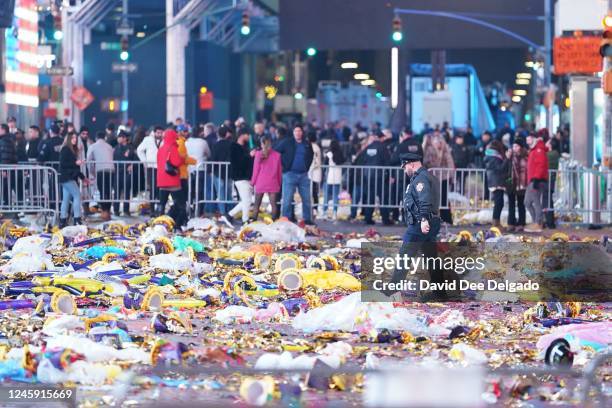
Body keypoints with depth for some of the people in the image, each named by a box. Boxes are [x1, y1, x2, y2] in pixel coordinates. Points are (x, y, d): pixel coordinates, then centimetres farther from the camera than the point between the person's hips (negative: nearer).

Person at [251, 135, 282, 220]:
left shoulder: (258, 154, -7)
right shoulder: (277, 155, 0)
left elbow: (256, 169, -3)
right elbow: (280, 171, 5)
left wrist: (253, 181, 9)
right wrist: (279, 183, 14)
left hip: (260, 183, -1)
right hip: (273, 184, 1)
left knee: (257, 204, 8)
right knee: (273, 203, 0)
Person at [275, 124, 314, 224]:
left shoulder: (307, 145, 11)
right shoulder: (286, 142, 1)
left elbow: (310, 156, 25)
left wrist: (307, 167, 15)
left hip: (303, 175, 4)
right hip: (290, 174, -4)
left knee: (306, 199, 6)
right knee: (287, 199, -4)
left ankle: (307, 219, 15)